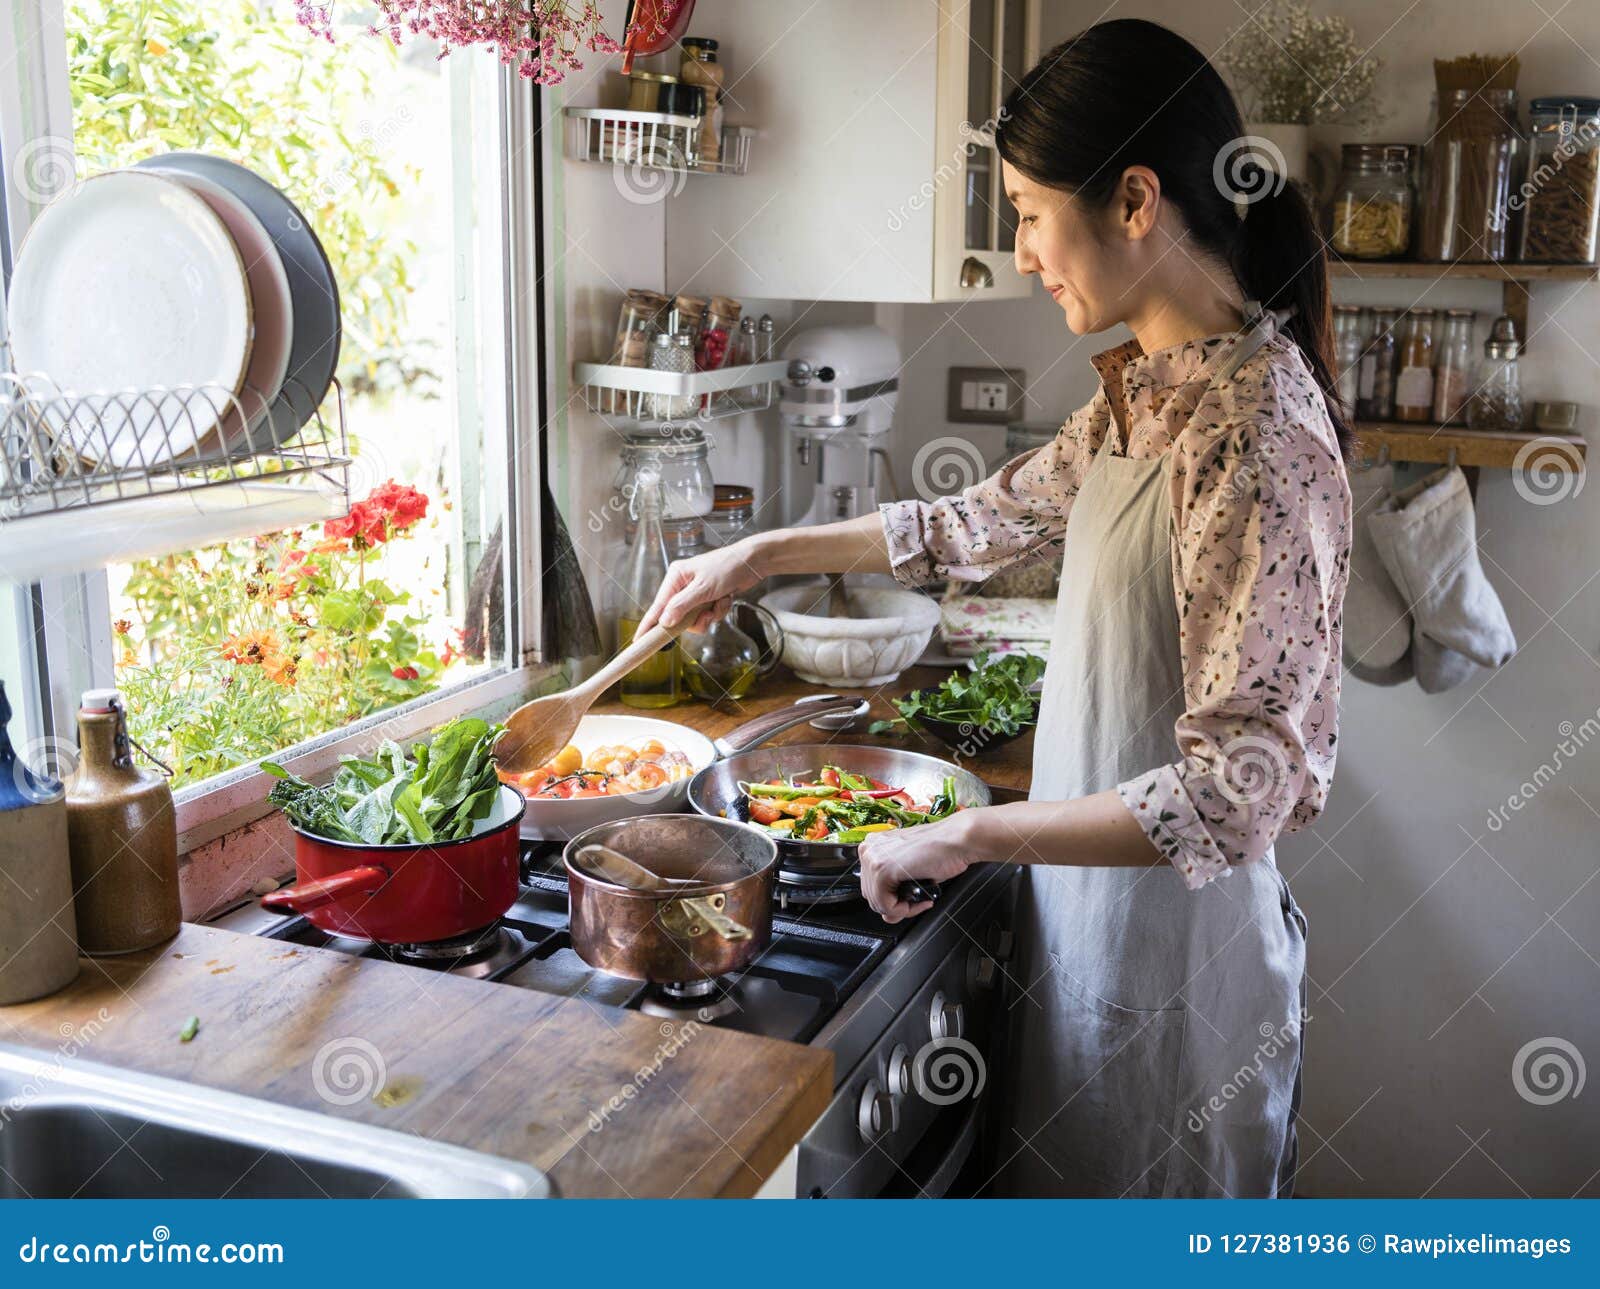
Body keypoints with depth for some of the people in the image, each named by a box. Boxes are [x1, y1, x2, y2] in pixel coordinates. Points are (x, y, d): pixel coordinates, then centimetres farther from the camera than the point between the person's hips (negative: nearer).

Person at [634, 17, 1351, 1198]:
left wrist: (967, 835, -23)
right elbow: (990, 520, 18)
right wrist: (765, 553, 17)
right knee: (1062, 1174, 25)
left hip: (1176, 951, -8)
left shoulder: (1256, 432, -26)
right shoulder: (1145, 393, 3)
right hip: (1089, 916, 8)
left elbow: (1240, 792, -29)